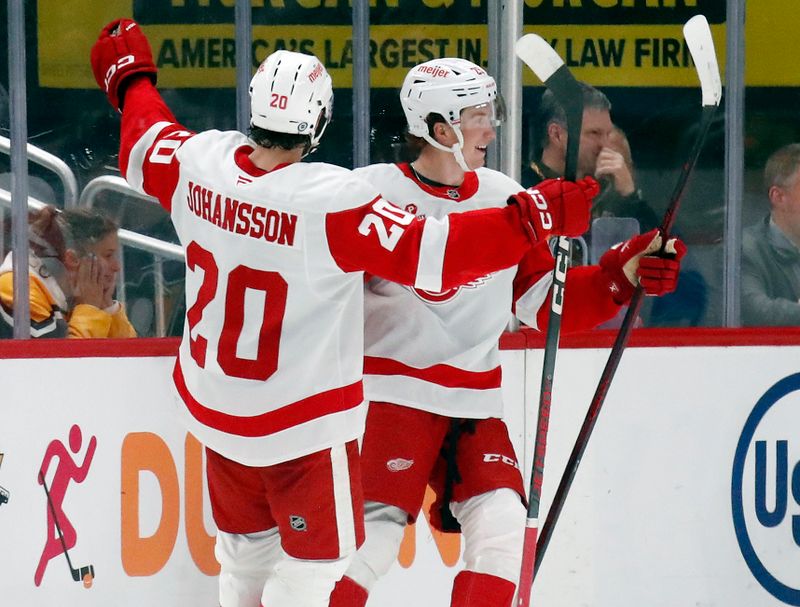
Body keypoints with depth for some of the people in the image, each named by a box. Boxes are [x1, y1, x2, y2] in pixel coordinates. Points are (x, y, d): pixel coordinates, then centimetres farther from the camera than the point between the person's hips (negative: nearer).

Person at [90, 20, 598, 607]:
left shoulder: (199, 162, -10)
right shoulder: (332, 202, -28)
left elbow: (146, 150, 13)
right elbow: (430, 253, -30)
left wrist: (130, 77, 32)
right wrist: (533, 217, -26)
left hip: (213, 403, 7)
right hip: (304, 421, -7)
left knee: (248, 540, 25)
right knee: (318, 556, 8)